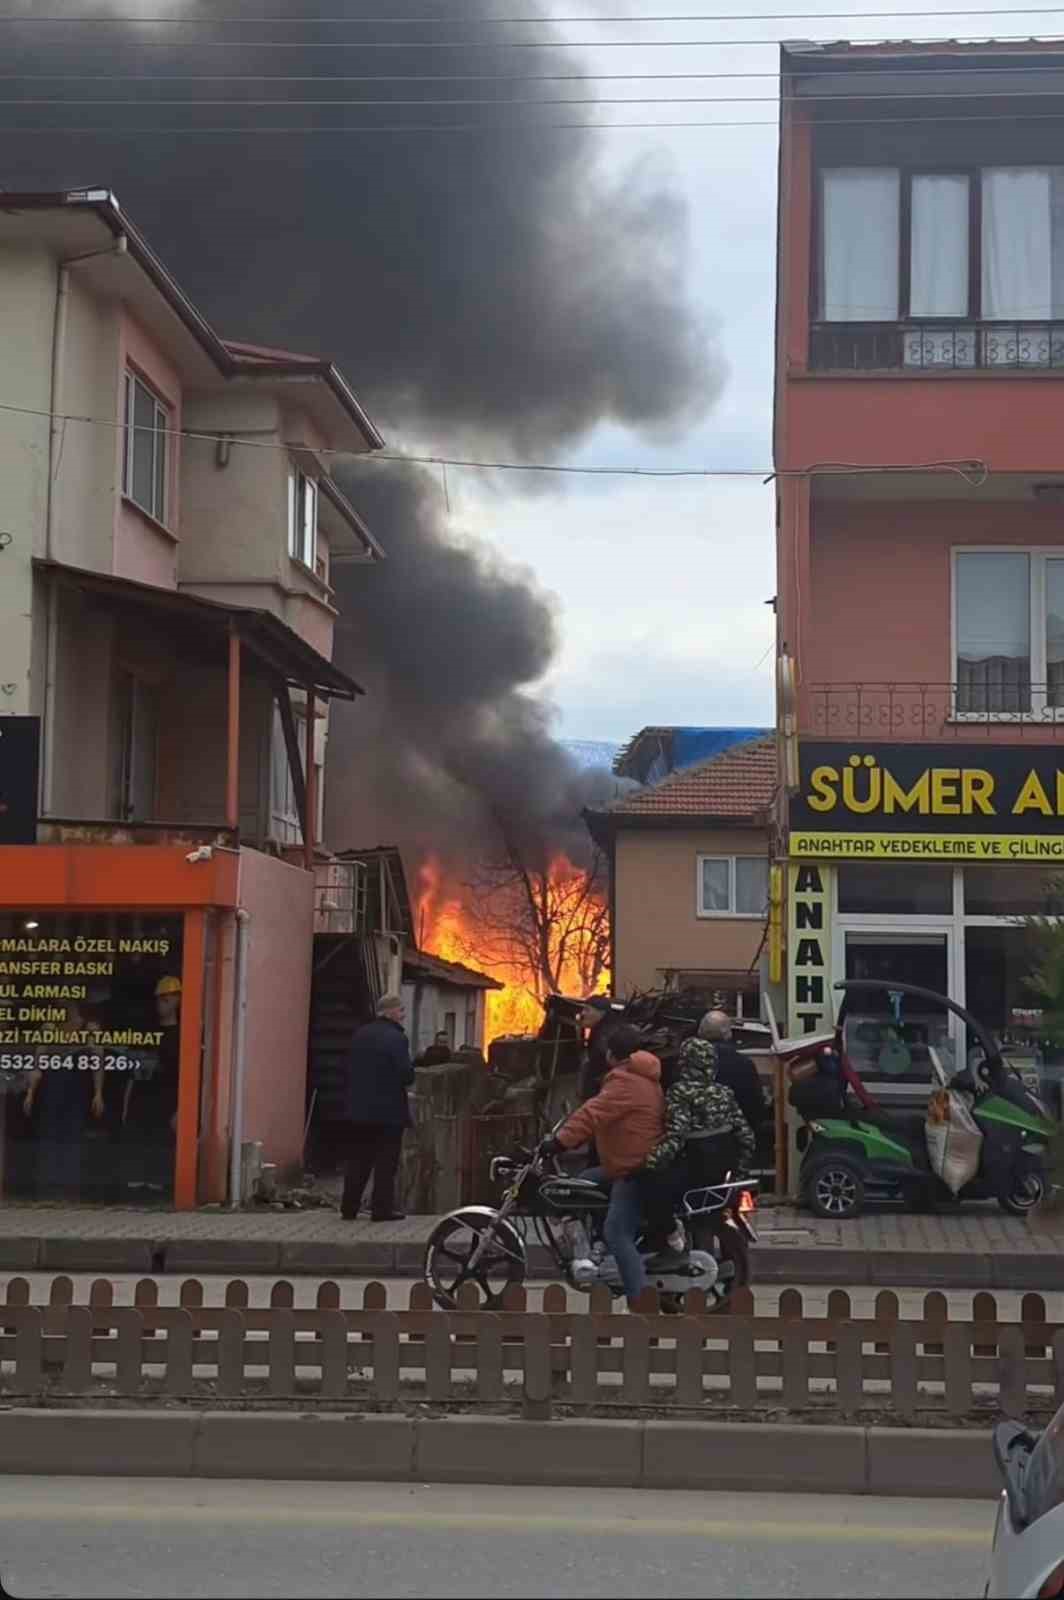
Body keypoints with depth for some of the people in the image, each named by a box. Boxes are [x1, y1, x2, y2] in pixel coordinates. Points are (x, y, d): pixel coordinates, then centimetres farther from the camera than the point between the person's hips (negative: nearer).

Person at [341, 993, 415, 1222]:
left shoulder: (360, 1035, 7)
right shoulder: (396, 1038, -15)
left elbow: (350, 1068, 11)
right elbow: (406, 1075, -18)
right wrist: (410, 1068, 3)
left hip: (359, 1110, 6)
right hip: (389, 1111, -6)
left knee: (358, 1160, 13)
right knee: (386, 1162, 2)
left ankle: (349, 1208, 15)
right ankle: (382, 1209, 2)